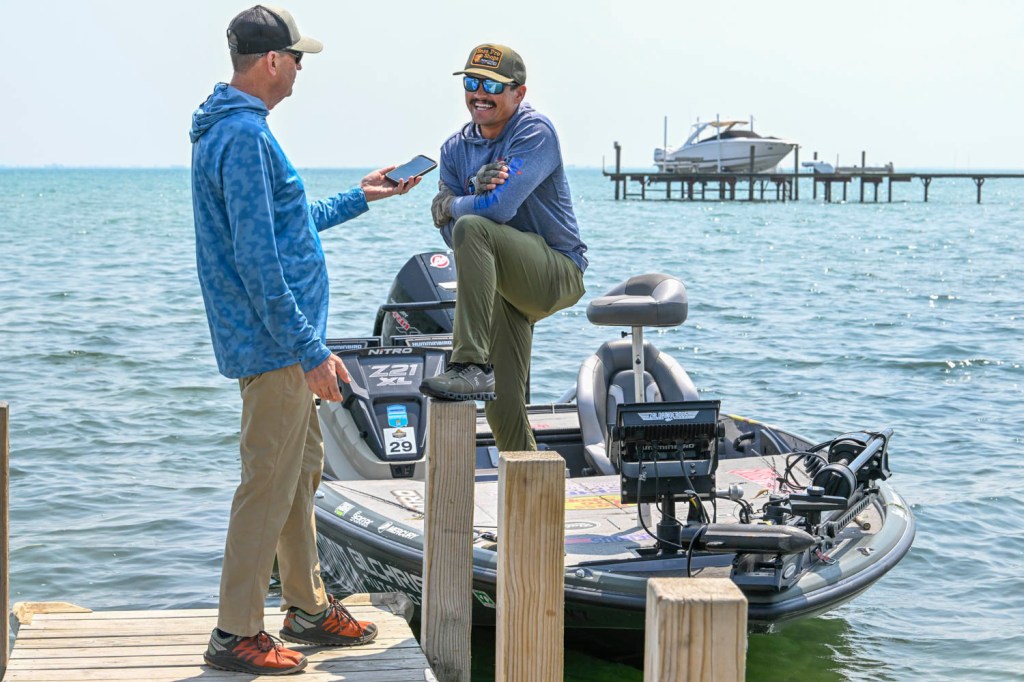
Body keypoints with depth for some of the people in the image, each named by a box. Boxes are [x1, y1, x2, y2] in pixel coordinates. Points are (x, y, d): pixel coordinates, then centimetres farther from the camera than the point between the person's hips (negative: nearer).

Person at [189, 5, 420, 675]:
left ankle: (309, 608, 29)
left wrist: (357, 199, 37)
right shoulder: (244, 136, -19)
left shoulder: (237, 128, 15)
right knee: (270, 485, -4)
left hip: (282, 344, 11)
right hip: (275, 345, -11)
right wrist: (309, 350, -22)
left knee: (303, 471, 18)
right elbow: (258, 258, -24)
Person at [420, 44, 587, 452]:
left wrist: (451, 207, -5)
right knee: (503, 407, 5)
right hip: (507, 287, 7)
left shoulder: (535, 133, -11)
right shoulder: (455, 149, 9)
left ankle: (471, 367, -36)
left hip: (559, 274, -7)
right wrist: (476, 189, -19)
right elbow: (448, 233, 0)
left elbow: (500, 207, -25)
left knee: (473, 227, -32)